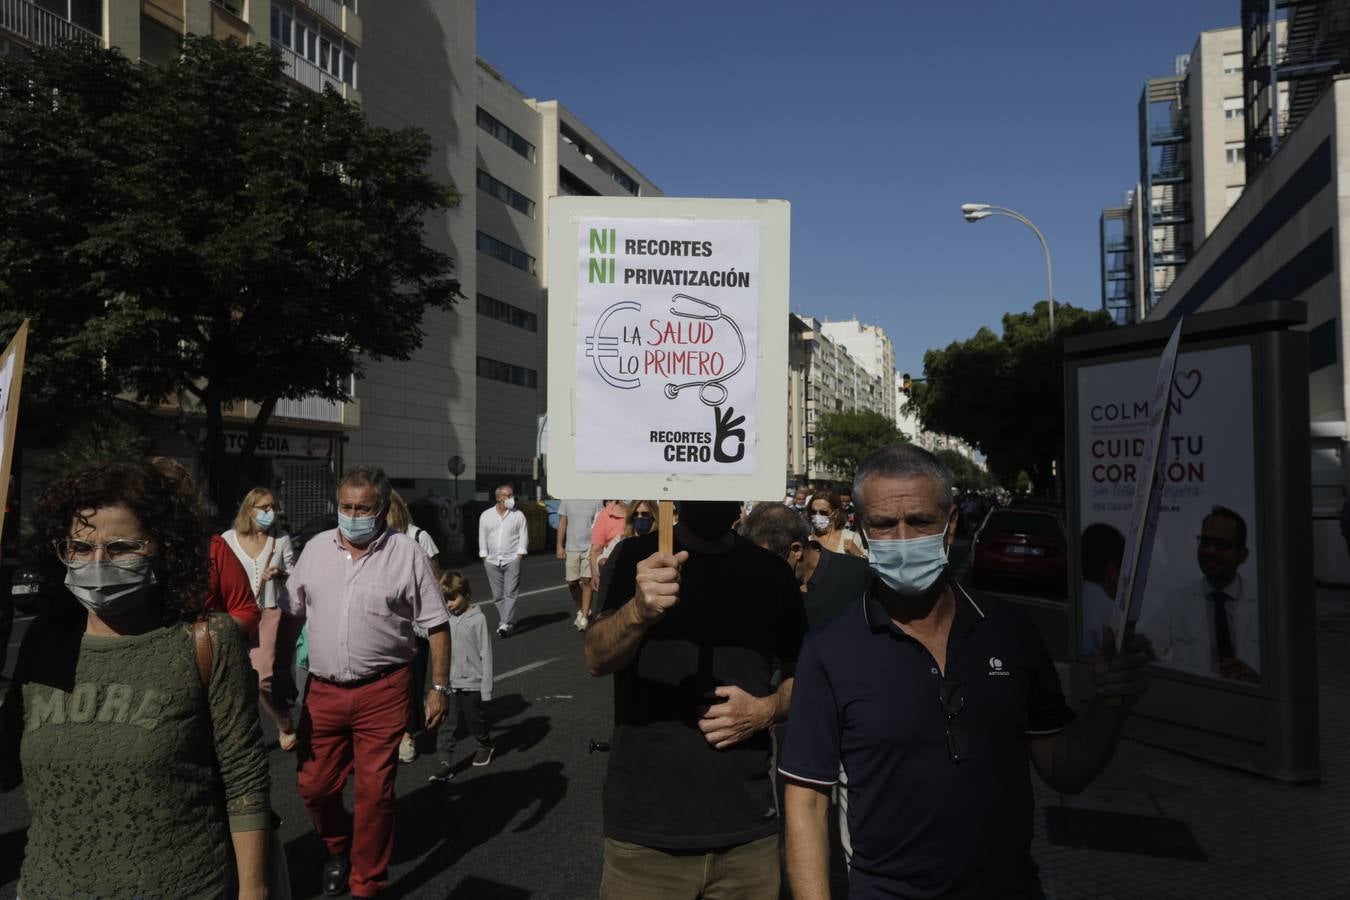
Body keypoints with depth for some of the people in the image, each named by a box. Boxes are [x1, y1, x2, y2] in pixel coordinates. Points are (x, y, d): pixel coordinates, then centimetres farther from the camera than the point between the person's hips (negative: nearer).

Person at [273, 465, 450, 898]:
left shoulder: (406, 554, -7)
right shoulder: (316, 549, 3)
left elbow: (437, 626, -4)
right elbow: (290, 615, 12)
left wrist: (439, 687, -6)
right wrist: (282, 674, 11)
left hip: (382, 692, -3)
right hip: (323, 690, 4)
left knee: (374, 791, 5)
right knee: (313, 786, 12)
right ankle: (339, 848, 42)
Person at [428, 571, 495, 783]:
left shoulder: (477, 619, -11)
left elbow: (485, 653, -10)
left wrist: (486, 687, -11)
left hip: (471, 683, -3)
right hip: (450, 683, 3)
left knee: (474, 720, 14)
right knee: (446, 724, -2)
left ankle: (485, 744, 39)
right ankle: (445, 762, 1)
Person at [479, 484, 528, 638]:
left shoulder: (518, 515, 3)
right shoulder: (486, 515, 8)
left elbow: (523, 537, 2)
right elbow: (482, 538, 10)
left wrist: (519, 555, -6)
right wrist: (484, 557, 5)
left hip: (512, 559, -3)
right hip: (492, 561, 3)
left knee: (510, 593, -10)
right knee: (497, 595, 6)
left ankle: (505, 624, -13)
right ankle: (509, 620, 18)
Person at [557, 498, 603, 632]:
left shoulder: (595, 501, -1)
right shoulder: (567, 500, 4)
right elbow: (562, 524, 6)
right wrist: (560, 546, 1)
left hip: (589, 547, -2)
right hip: (571, 548, 2)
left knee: (586, 581, -9)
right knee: (572, 582, 7)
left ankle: (584, 616, -5)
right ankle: (580, 610, 29)